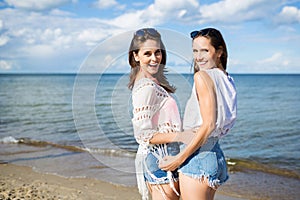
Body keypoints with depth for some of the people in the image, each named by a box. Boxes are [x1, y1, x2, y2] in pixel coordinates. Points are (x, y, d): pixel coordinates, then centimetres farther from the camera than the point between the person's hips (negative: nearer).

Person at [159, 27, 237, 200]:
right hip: (216, 155, 9)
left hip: (197, 155, -9)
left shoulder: (202, 76, -12)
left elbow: (208, 125, -20)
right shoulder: (227, 80, 13)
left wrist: (179, 159, -16)